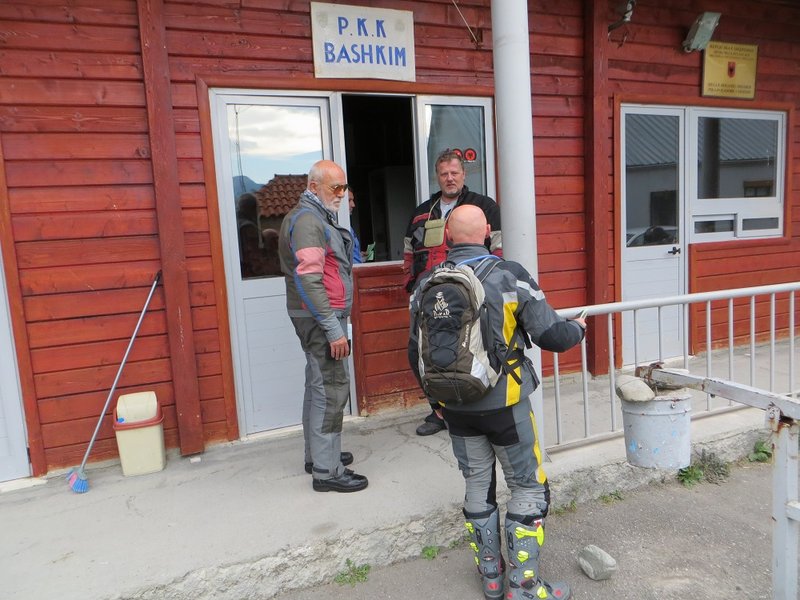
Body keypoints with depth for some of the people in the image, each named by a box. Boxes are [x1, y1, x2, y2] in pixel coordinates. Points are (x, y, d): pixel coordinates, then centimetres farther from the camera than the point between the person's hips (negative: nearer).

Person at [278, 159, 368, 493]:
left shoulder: (318, 216, 17)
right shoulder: (307, 219, -16)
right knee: (331, 390, -7)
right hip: (321, 318, -11)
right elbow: (309, 281, -24)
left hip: (323, 316, 11)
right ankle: (327, 472, 2)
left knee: (319, 386, 17)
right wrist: (334, 329, -24)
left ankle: (318, 455, 31)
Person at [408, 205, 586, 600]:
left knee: (478, 486, 19)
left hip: (455, 408, 4)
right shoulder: (509, 275, -13)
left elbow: (416, 356, 4)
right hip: (504, 404, -4)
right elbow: (552, 336, -11)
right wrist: (578, 328, 12)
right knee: (528, 488, 14)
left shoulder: (427, 285, -2)